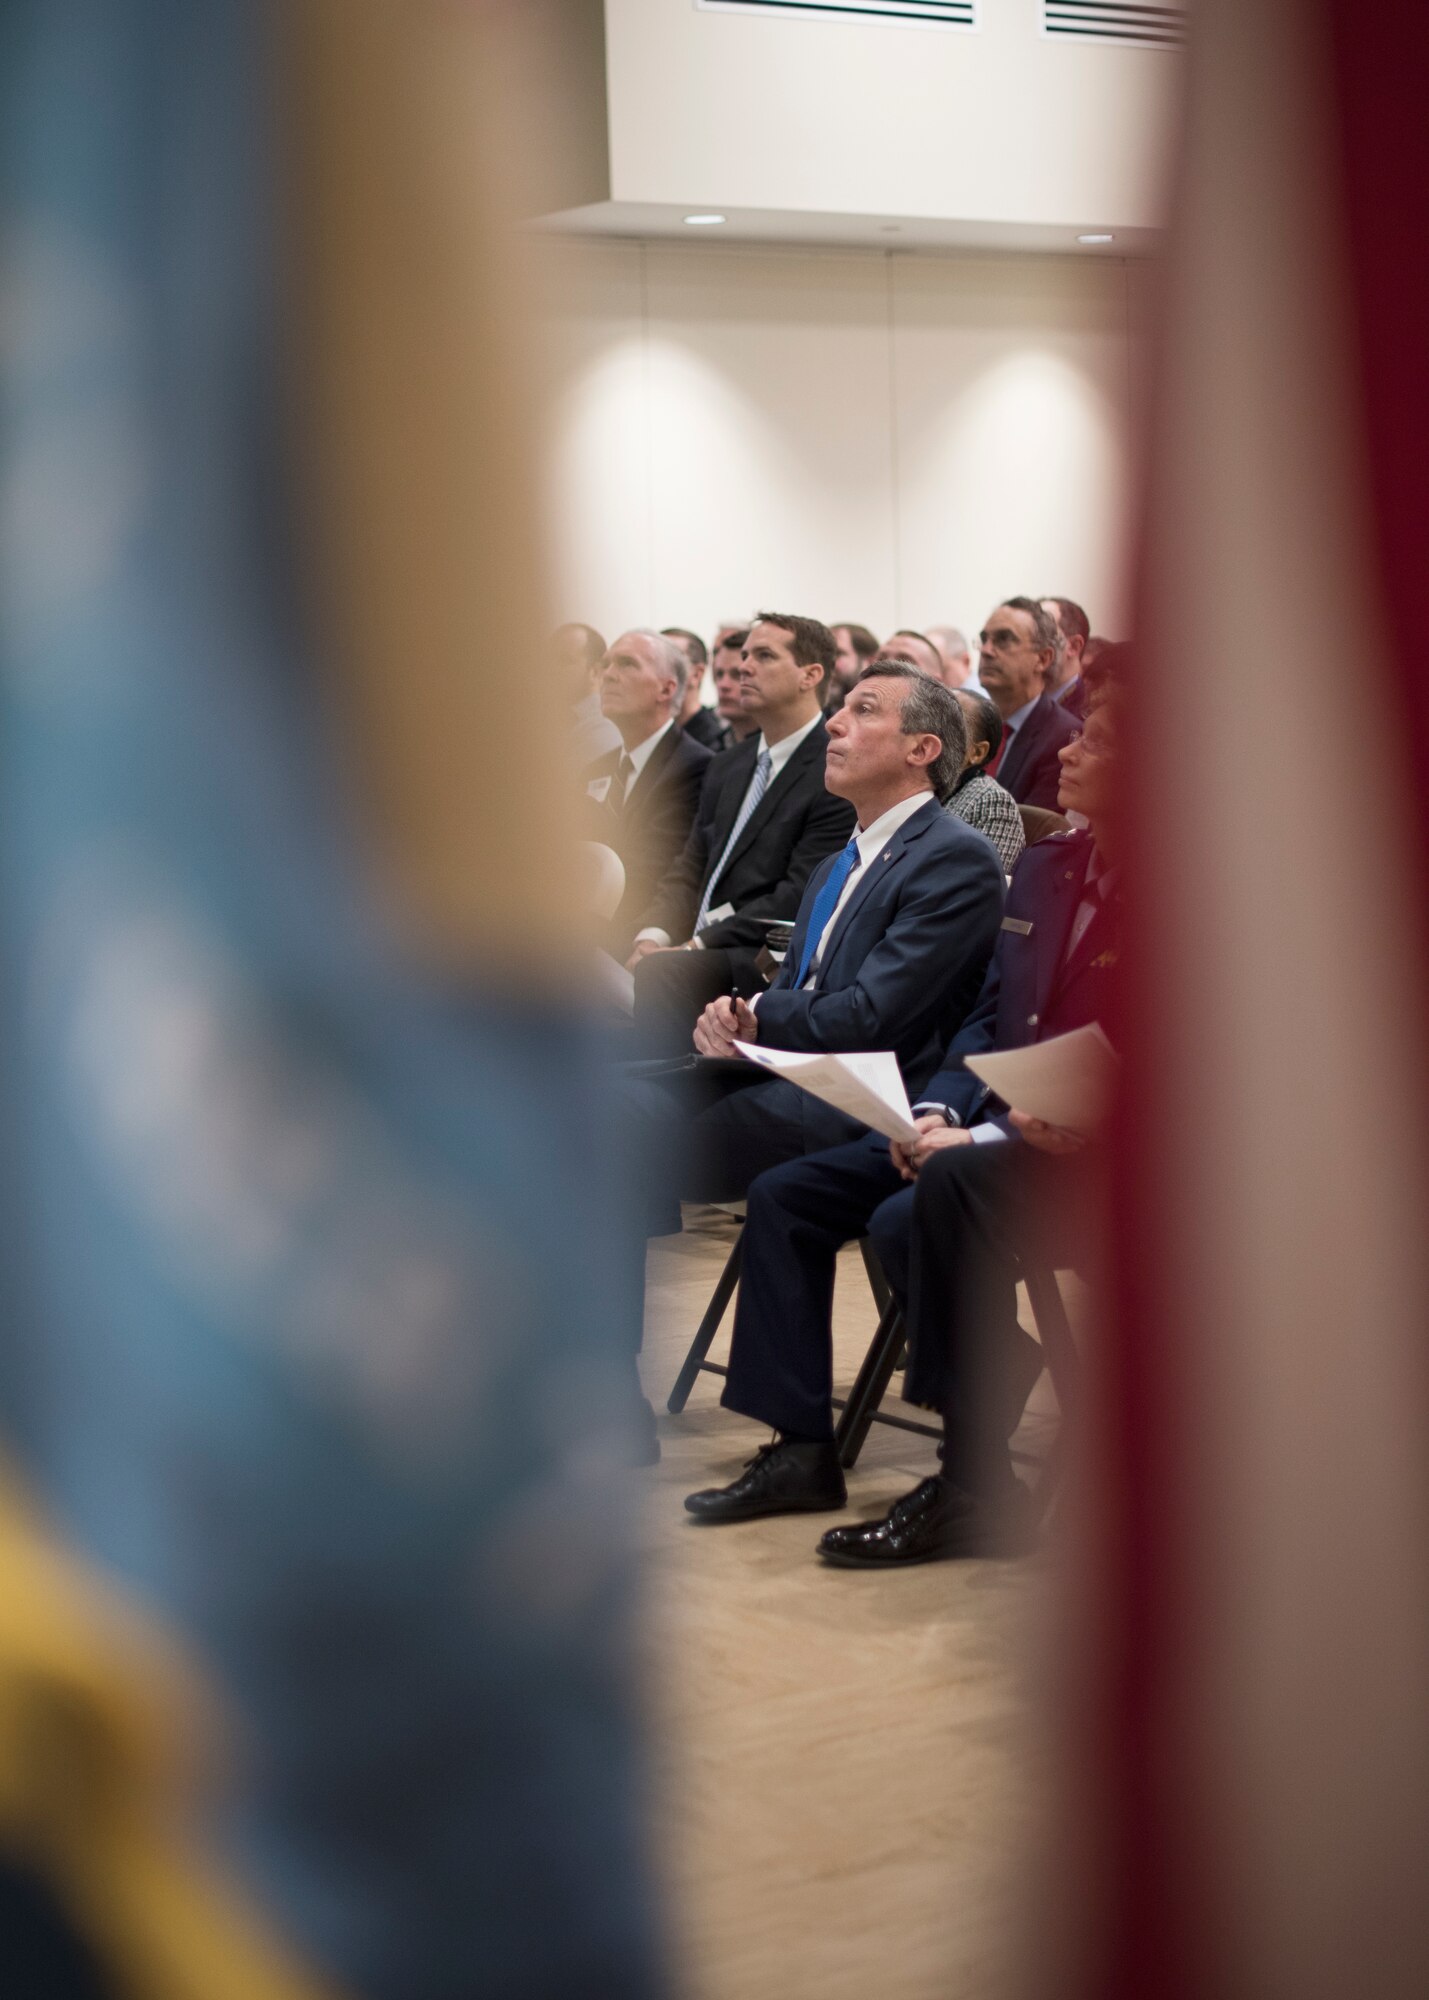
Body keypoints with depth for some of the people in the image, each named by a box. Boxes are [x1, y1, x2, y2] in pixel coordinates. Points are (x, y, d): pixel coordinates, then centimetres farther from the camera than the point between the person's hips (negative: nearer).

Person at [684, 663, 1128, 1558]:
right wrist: (937, 1111, -2)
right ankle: (801, 1450, 3)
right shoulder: (1043, 866, 13)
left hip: (1081, 1151, -9)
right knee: (784, 1194, 0)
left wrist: (987, 1138, -23)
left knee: (915, 1214, -35)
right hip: (983, 1126, 9)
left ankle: (976, 1487, -23)